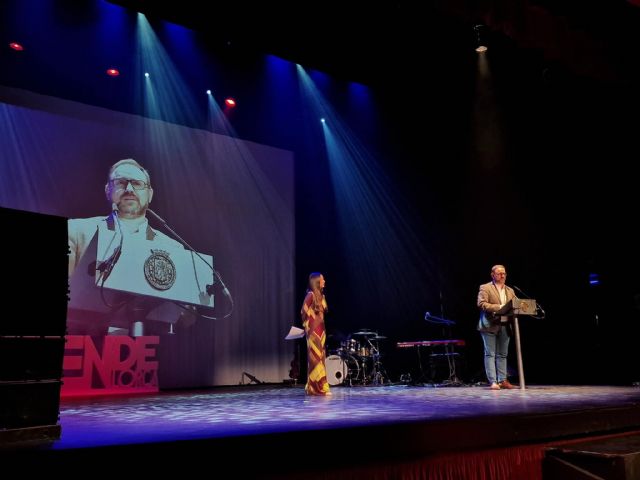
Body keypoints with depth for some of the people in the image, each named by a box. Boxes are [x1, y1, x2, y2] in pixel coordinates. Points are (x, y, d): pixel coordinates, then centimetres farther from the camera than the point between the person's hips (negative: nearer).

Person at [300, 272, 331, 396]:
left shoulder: (320, 295, 14)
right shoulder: (310, 295, -12)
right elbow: (303, 312, -15)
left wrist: (322, 330, 13)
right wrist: (306, 326, -8)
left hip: (320, 330, 9)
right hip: (313, 331, -9)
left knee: (320, 358, 10)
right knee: (315, 358, -6)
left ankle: (320, 387, 16)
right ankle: (315, 388, -1)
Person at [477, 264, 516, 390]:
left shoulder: (510, 290, 17)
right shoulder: (485, 288, -2)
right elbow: (481, 304, -14)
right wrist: (499, 307, -21)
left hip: (505, 326, 6)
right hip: (490, 326, -6)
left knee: (502, 355, 10)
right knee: (490, 354, -4)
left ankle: (502, 380, 15)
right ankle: (493, 382, -4)